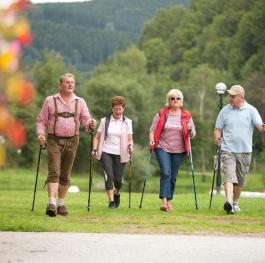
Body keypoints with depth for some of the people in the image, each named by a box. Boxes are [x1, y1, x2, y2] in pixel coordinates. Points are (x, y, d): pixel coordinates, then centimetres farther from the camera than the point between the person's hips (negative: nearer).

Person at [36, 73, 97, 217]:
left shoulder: (80, 102, 8)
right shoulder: (50, 100, 4)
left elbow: (86, 120, 2)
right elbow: (41, 120, 5)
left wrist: (91, 124, -21)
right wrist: (40, 133, -11)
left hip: (72, 141, 2)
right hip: (54, 140, -2)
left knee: (65, 176, 8)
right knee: (54, 172, -14)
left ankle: (61, 204, 17)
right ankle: (51, 203, -22)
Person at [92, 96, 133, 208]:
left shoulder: (127, 122, 8)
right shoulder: (104, 121, 7)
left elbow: (129, 139, 5)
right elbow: (97, 137, 9)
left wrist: (130, 146, -17)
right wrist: (95, 149, -4)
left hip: (120, 154, 1)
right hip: (106, 153, 0)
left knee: (118, 179, 1)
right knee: (109, 176, -14)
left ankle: (116, 193, 33)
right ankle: (111, 200, -7)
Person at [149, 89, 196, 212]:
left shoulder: (186, 115, 6)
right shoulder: (161, 114, 2)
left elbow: (193, 134, 9)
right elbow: (152, 129, 3)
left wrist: (190, 129, -13)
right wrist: (151, 141, -14)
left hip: (179, 150, 2)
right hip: (163, 148, -2)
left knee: (173, 176, 8)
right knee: (165, 173, -17)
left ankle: (169, 201, 19)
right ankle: (164, 201, -21)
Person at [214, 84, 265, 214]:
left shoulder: (251, 110, 1)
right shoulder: (225, 110, 4)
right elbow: (218, 128, 9)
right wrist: (217, 138, -12)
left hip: (245, 151, 1)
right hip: (228, 150, -1)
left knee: (240, 180, 11)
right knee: (229, 176, -19)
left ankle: (235, 202, 29)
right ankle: (228, 202, -31)